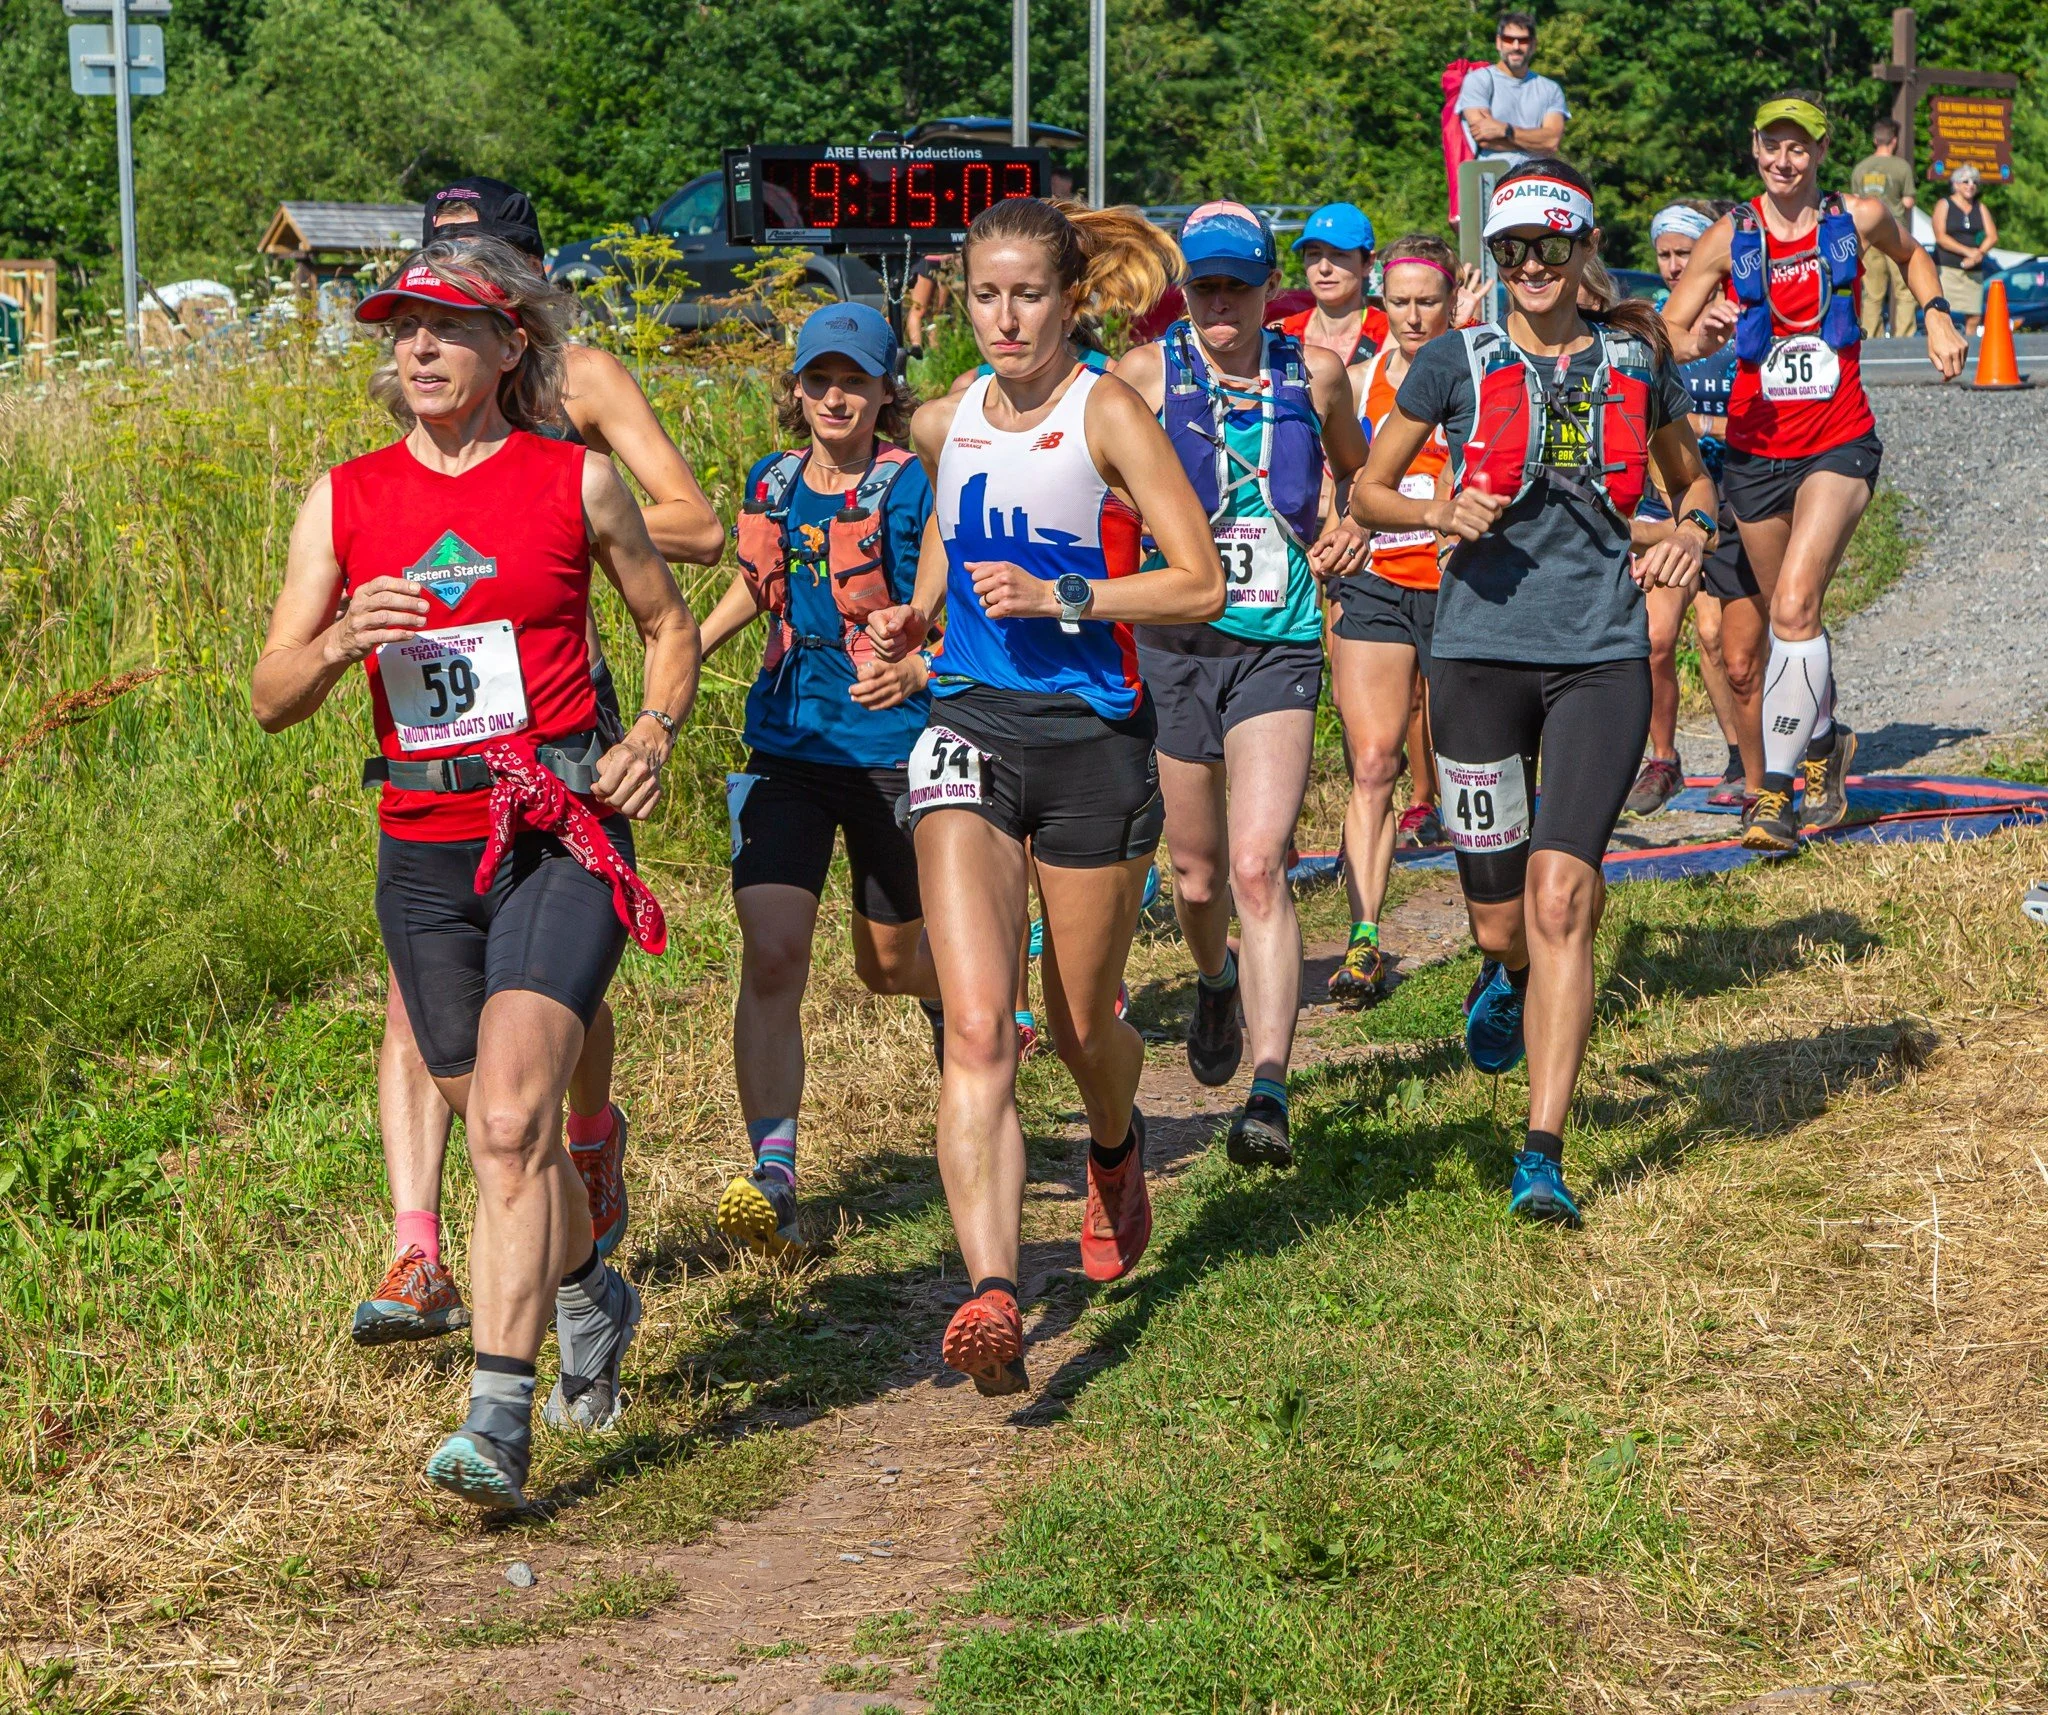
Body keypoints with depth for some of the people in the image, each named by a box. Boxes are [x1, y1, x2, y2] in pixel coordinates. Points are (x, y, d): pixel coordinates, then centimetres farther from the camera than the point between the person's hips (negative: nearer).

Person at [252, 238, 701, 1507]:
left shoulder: (577, 481, 1)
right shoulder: (345, 500, 6)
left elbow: (670, 621, 16)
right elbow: (273, 700, 4)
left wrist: (653, 734, -2)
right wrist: (341, 643, -17)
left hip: (562, 838, -4)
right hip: (425, 851, 4)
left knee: (511, 1121, -19)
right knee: (505, 1132, 14)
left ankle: (499, 1419, -18)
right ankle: (593, 1296, 43)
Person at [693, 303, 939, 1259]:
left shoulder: (913, 490, -10)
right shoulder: (772, 484, 5)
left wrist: (913, 672, -31)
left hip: (893, 756, -3)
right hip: (786, 750, 3)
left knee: (888, 963, 14)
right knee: (770, 957, -13)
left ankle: (963, 1003, 52)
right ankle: (773, 1181, -15)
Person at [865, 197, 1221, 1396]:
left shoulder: (1107, 413, -7)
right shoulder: (944, 424, 8)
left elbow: (1203, 584, -10)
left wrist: (1064, 599, -20)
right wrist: (916, 620, 8)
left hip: (1093, 736, -3)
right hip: (970, 726, 3)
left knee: (1082, 1026, 13)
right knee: (979, 1028, -14)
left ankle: (1117, 1147, 49)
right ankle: (994, 1296, -22)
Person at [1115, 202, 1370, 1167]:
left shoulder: (1315, 373, 4)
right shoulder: (1145, 375, -2)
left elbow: (1357, 472, 22)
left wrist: (1350, 530, 3)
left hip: (1280, 647, -1)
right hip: (1175, 643, 1)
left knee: (1258, 867, -16)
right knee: (1197, 871, 14)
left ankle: (1269, 1094, -18)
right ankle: (1214, 981, 49)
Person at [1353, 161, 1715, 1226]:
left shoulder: (1635, 359, 9)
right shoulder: (1456, 362, 4)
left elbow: (1692, 478, 24)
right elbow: (1367, 491, 10)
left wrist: (1691, 531, 2)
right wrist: (1439, 511, -10)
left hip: (1602, 656, 0)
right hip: (1481, 648, 0)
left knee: (1558, 900, -15)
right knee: (1500, 919, 6)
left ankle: (1543, 1156, -13)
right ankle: (1505, 977, 46)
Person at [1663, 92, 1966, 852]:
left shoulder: (1859, 219, -1)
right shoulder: (1729, 237, -3)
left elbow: (1911, 256, 23)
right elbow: (1664, 337, -5)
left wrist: (1937, 317, 9)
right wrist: (1700, 338, -25)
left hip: (1839, 445, -2)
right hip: (1755, 449, 2)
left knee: (1795, 608, -19)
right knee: (1791, 617, 15)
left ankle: (1778, 790, -16)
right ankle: (1825, 741, 41)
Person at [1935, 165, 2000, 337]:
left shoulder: (1980, 208, 16)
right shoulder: (1944, 205, 3)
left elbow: (1992, 236, 7)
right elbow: (1941, 237, -9)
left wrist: (1979, 254, -12)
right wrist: (1968, 251, -17)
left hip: (1974, 270, 5)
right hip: (1947, 269, -5)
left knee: (1974, 319, -1)